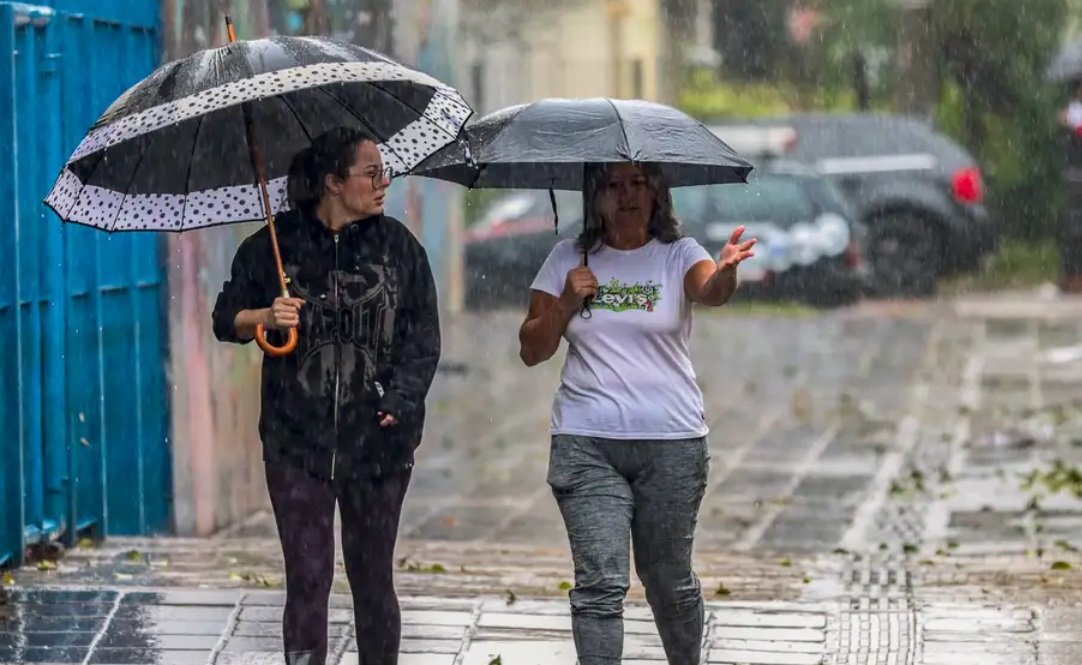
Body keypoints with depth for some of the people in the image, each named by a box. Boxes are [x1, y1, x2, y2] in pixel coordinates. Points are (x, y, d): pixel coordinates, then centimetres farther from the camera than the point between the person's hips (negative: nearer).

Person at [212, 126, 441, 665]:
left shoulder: (399, 246, 4)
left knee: (373, 576, 9)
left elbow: (423, 338, 2)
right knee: (307, 578, -3)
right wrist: (265, 318, -13)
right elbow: (226, 318, 9)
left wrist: (400, 402, -13)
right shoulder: (275, 246, 1)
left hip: (376, 440, 1)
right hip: (298, 439, -1)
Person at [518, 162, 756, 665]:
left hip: (672, 443, 0)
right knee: (600, 582, -9)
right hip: (586, 444, 0)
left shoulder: (678, 255, 2)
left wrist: (725, 272, -45)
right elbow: (531, 350, 9)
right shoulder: (568, 260, 7)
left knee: (668, 578, 10)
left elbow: (709, 290, -21)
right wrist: (565, 302, -8)